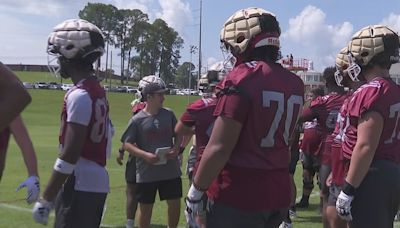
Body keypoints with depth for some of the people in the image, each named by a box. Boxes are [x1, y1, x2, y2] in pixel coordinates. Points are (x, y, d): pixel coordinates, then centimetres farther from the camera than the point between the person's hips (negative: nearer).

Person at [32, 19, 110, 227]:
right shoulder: (98, 92, 12)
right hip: (97, 183, 9)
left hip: (81, 186, -9)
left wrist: (46, 199, -13)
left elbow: (70, 154, -19)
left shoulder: (79, 95, -15)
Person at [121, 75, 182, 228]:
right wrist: (145, 155, -19)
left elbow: (178, 135, 11)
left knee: (175, 204, 11)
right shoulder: (137, 119, -9)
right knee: (145, 208, 10)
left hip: (170, 170, 3)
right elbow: (127, 144, -7)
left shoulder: (169, 114, 2)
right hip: (147, 173, -3)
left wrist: (176, 149, -8)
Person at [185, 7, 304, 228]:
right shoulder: (295, 84, 6)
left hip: (238, 196, -7)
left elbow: (219, 148, -16)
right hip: (279, 195, 7)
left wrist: (196, 190, -7)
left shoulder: (241, 79, -15)